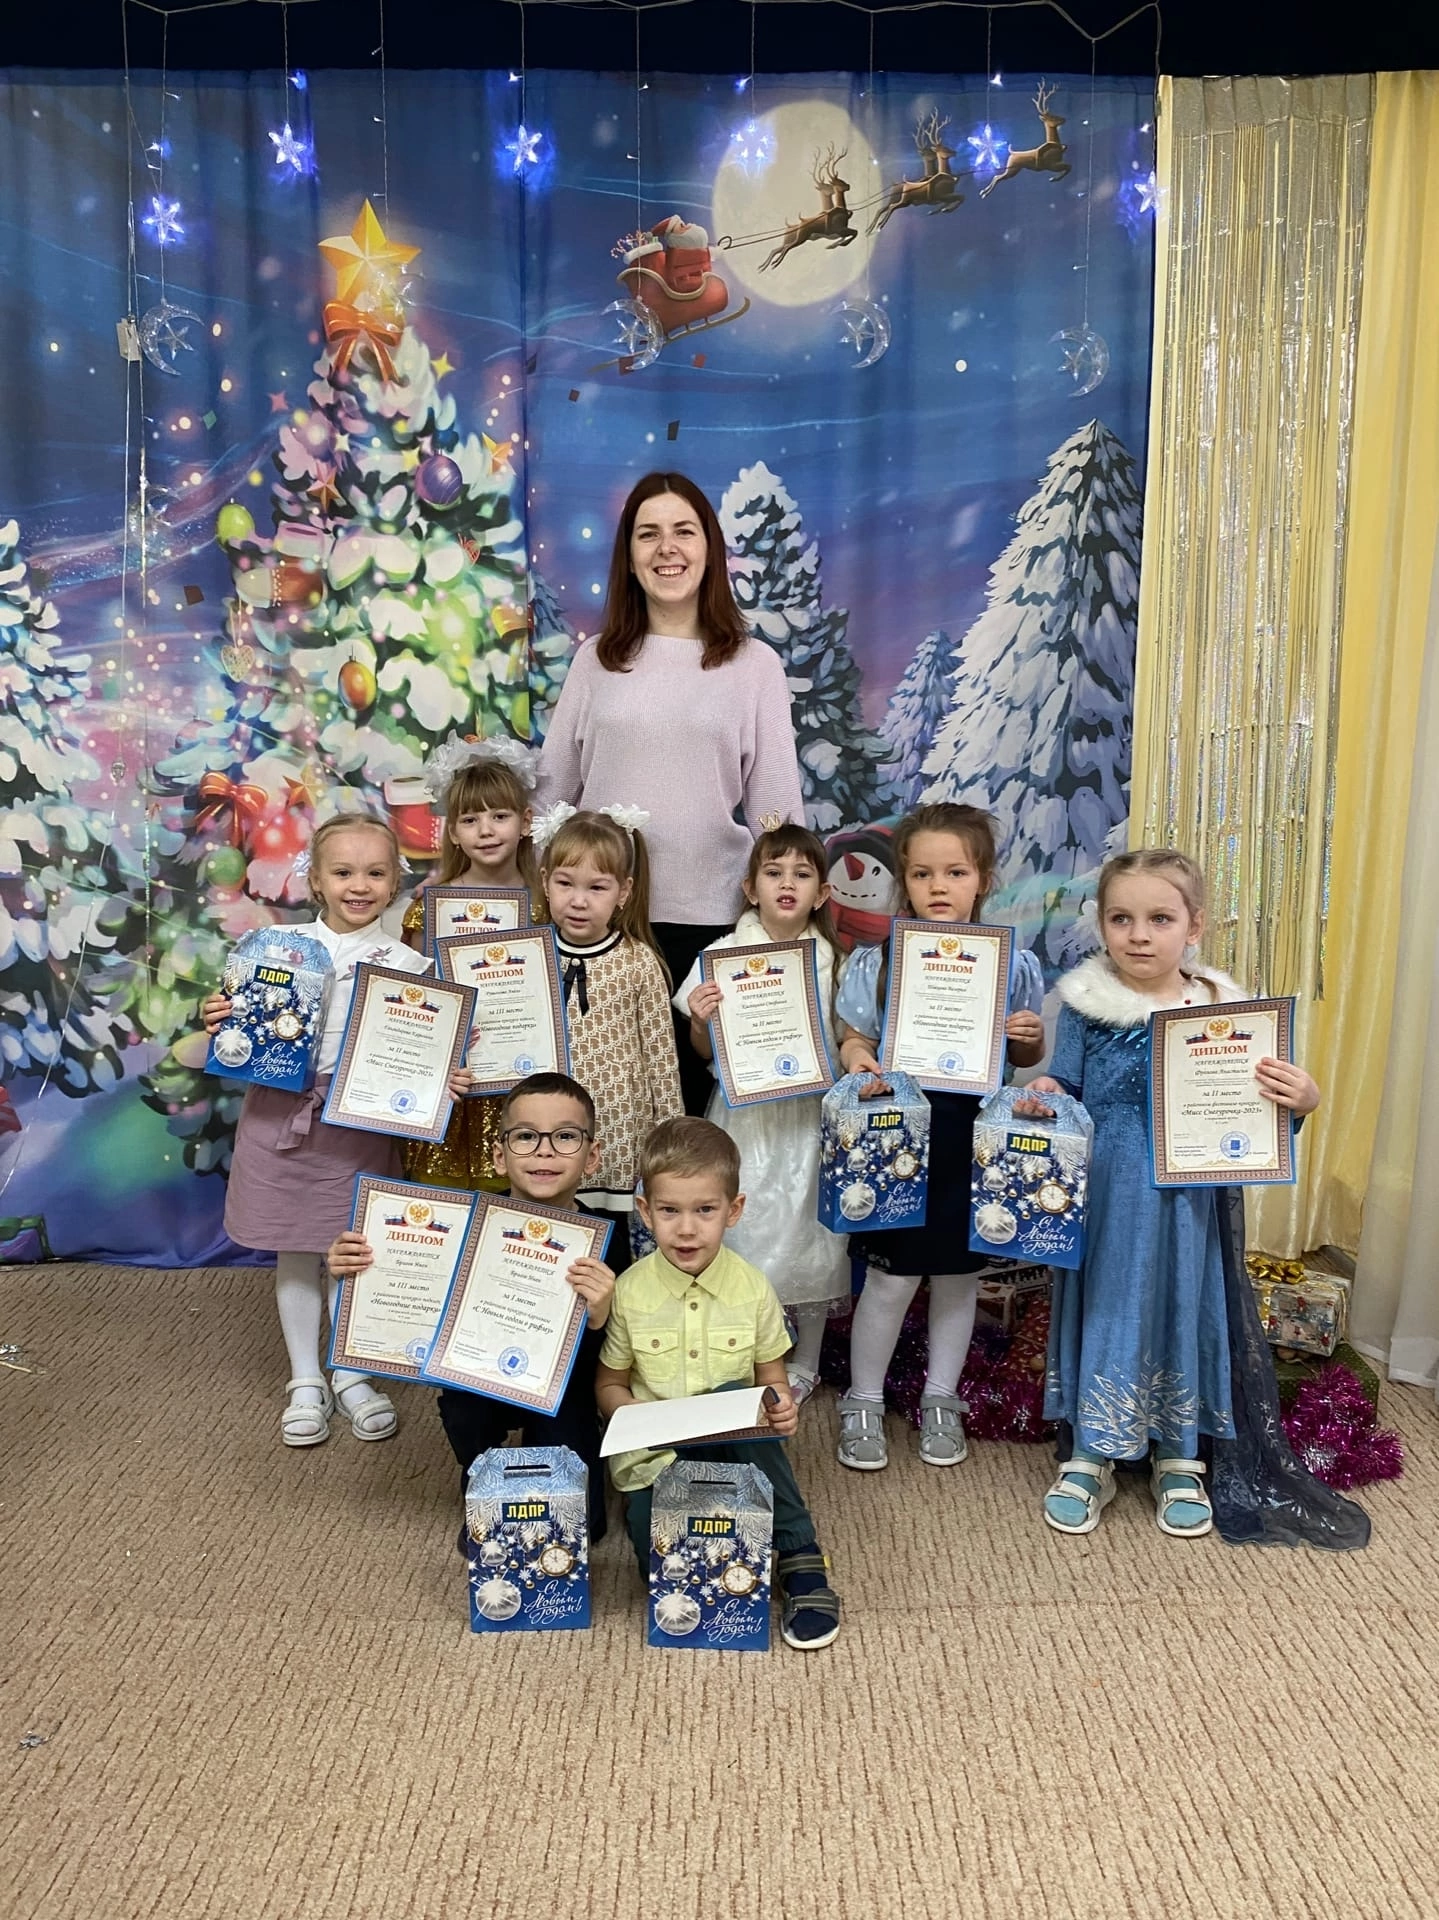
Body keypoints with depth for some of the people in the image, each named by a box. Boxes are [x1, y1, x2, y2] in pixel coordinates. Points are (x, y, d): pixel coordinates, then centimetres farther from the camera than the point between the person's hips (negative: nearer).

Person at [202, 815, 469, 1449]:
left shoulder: (408, 965, -3)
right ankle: (305, 1381, 28)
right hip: (279, 1112, 1)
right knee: (294, 1253, 12)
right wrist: (218, 1022, -11)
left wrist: (444, 1080, -21)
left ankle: (352, 1375, 30)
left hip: (358, 1121, -1)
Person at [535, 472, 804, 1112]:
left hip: (709, 913, -1)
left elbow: (776, 800, 2)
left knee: (691, 1087, 7)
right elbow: (553, 785, 10)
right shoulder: (597, 658, 8)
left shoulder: (753, 664, 3)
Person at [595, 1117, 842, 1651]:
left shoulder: (752, 1288, -4)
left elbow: (771, 1380, 5)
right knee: (659, 1549, -29)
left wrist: (782, 1409, -19)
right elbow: (609, 1385, 5)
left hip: (734, 1447, 1)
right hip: (655, 1458, -1)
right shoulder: (630, 1291, -5)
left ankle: (798, 1556, -22)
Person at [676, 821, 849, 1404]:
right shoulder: (724, 956, -4)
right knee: (744, 1228, 5)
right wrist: (700, 1022, -19)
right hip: (746, 1114, -1)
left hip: (808, 1113, 1)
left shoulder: (832, 961, 0)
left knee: (807, 1233, 9)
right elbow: (705, 1051, 0)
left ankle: (803, 1363, 29)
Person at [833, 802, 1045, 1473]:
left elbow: (1027, 1056, 10)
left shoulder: (1013, 964, 0)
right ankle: (863, 1404, 25)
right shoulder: (874, 963, -4)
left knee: (959, 1274, 15)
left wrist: (1029, 1037, -13)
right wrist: (856, 1058, -21)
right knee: (891, 1278, 3)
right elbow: (854, 1041, 1)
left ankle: (941, 1402, 34)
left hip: (976, 1139, 2)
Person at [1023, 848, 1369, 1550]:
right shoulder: (1087, 1003, -3)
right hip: (1104, 1201, -1)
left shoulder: (1220, 1008, 0)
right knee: (1104, 1308, -1)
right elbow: (1063, 1090, 2)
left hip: (1187, 1202, 1)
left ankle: (1180, 1460, 23)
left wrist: (1298, 1099, -16)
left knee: (1184, 1310, 2)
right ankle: (1089, 1457, 18)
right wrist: (1042, 1097, -21)